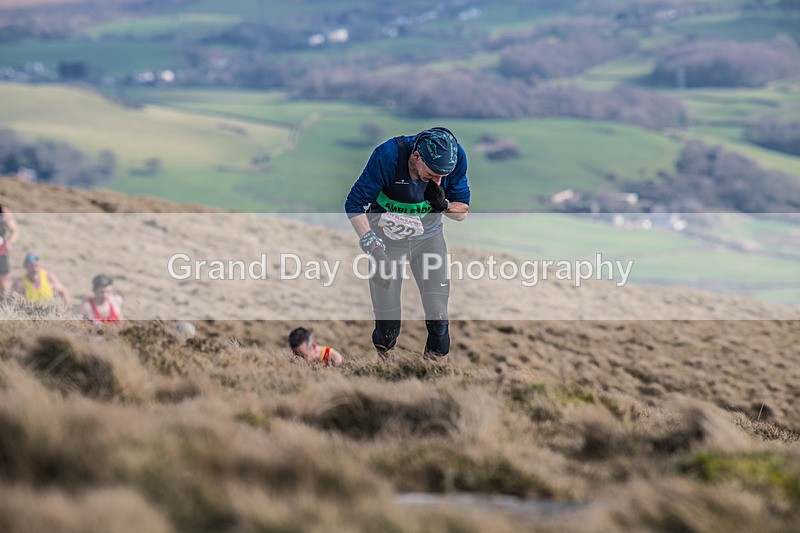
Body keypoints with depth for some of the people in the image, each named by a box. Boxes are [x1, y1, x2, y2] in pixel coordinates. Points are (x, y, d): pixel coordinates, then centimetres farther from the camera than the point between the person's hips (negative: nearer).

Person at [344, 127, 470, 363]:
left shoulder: (455, 156, -22)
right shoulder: (388, 156, -31)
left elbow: (462, 211, -7)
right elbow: (354, 204, -20)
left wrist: (443, 205, -30)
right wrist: (373, 248, -29)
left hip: (428, 239, 2)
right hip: (387, 241, -2)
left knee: (438, 316, -8)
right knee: (387, 325, -3)